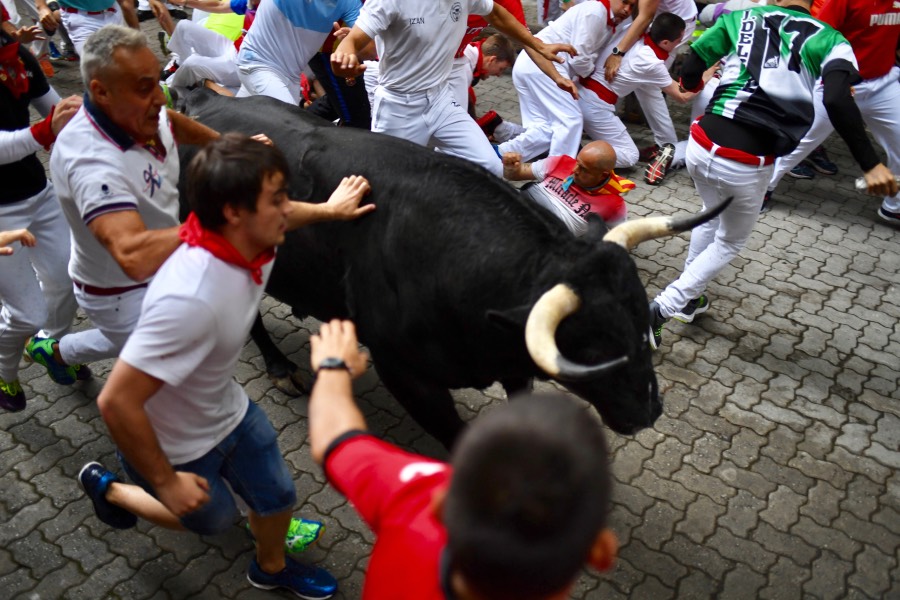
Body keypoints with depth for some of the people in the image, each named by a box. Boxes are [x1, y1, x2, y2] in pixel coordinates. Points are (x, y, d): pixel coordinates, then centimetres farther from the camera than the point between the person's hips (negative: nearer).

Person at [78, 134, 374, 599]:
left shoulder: (249, 240, -18)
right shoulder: (189, 299, -43)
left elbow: (276, 219, 9)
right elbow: (117, 402, -36)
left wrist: (327, 209, 23)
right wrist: (166, 482, -23)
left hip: (229, 411, 6)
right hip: (175, 443, -6)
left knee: (278, 497, 18)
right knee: (213, 519, 21)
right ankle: (108, 488, 42)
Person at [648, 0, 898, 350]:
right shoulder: (829, 40, 2)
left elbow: (689, 75, 5)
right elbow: (837, 102, -16)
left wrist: (692, 84, 29)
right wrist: (870, 165, -16)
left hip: (701, 147, 3)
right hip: (747, 166, -3)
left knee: (711, 216, 33)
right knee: (730, 243, 23)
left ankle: (687, 300, 41)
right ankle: (660, 310, 10)